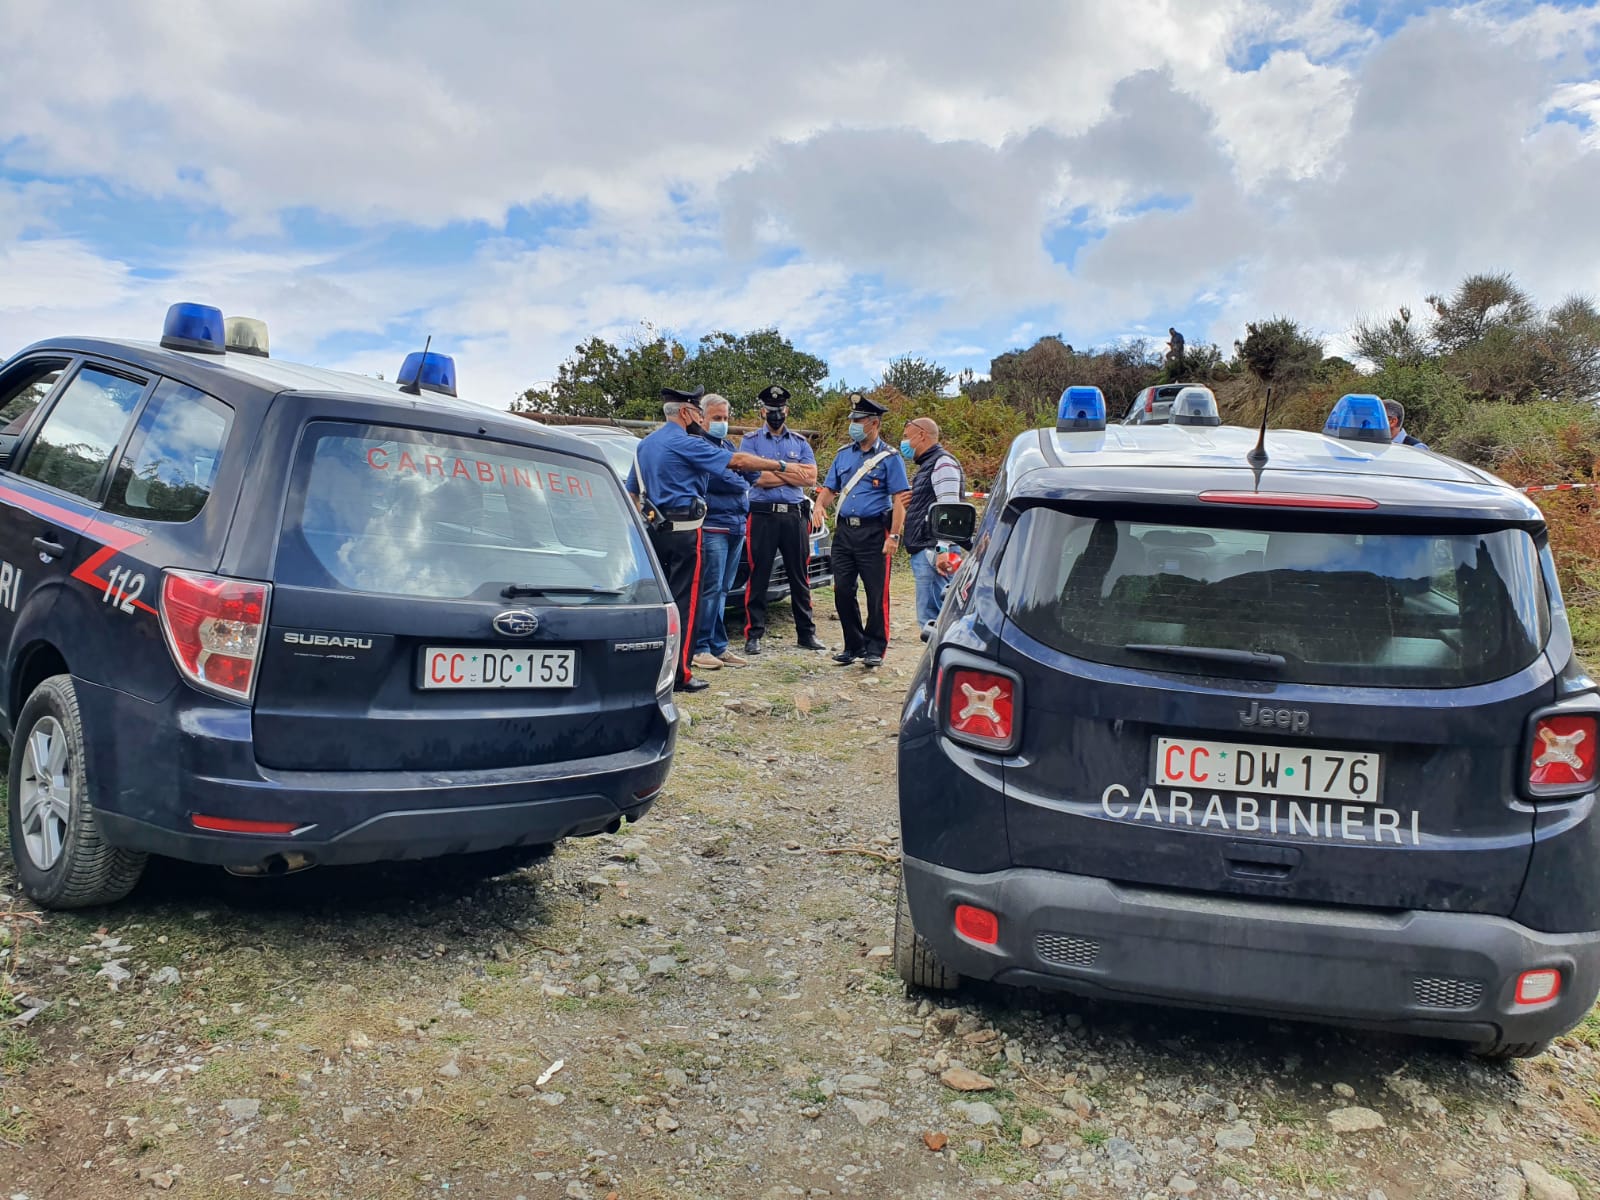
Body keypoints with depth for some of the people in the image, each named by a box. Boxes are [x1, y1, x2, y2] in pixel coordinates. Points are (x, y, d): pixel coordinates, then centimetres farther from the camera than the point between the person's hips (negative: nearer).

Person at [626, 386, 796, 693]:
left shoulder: (645, 444, 15)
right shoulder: (686, 443, -11)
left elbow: (632, 492, 19)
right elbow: (738, 461, -12)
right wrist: (781, 466, -4)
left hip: (655, 530, 8)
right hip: (683, 532, -8)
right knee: (684, 600, -5)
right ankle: (679, 675, -5)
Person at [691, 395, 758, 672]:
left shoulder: (729, 446, 22)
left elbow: (751, 473, 17)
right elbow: (715, 478, -16)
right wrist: (741, 485, 0)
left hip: (737, 525, 8)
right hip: (713, 526, -8)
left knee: (722, 589, 11)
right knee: (710, 589, -9)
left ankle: (718, 646, 15)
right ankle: (700, 648, -3)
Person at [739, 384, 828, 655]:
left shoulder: (800, 442, 13)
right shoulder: (750, 441, 5)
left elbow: (810, 477, -1)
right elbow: (755, 477, -11)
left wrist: (774, 472, -7)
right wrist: (791, 471, -4)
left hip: (794, 515, 3)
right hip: (762, 514, -3)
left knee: (799, 577, 8)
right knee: (758, 577, -1)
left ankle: (806, 633, 16)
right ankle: (754, 634, 5)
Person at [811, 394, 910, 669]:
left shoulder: (889, 458, -2)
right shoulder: (844, 454, 14)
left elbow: (900, 499, -7)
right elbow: (829, 488, 18)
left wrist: (894, 536, -16)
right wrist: (820, 506, -5)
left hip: (873, 532, -5)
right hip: (844, 530, 5)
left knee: (877, 593, -2)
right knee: (842, 591, 6)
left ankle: (875, 649, 9)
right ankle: (854, 645, 19)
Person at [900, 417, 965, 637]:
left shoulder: (942, 462, -8)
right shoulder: (927, 465, 24)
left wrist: (943, 549, -25)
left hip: (932, 550, -11)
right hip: (923, 551, 11)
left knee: (931, 618, -13)